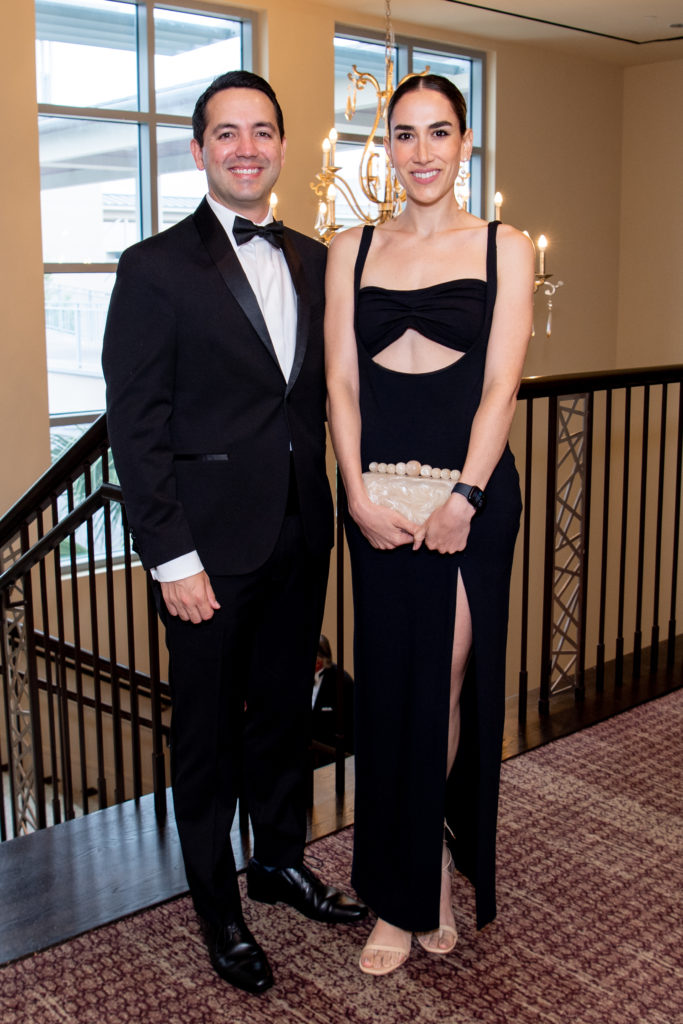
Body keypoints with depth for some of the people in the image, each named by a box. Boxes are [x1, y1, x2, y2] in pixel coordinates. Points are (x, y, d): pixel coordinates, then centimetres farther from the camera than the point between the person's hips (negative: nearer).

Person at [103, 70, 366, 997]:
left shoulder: (313, 261, 8)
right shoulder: (157, 269, -9)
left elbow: (317, 391, 12)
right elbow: (136, 427, -11)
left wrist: (324, 510, 5)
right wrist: (171, 558, -15)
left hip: (300, 536, 5)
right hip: (213, 546, -5)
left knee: (286, 708, 19)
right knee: (209, 730, 10)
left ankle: (281, 861, 41)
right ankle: (218, 909, 30)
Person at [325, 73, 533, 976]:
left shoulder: (504, 249, 3)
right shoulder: (351, 251, 9)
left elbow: (500, 385, -5)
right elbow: (341, 384, 3)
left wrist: (461, 498, -13)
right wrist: (360, 495, -9)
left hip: (472, 487, -2)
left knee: (448, 679, 4)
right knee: (391, 684, 6)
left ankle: (410, 889, 27)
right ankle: (422, 870, 26)